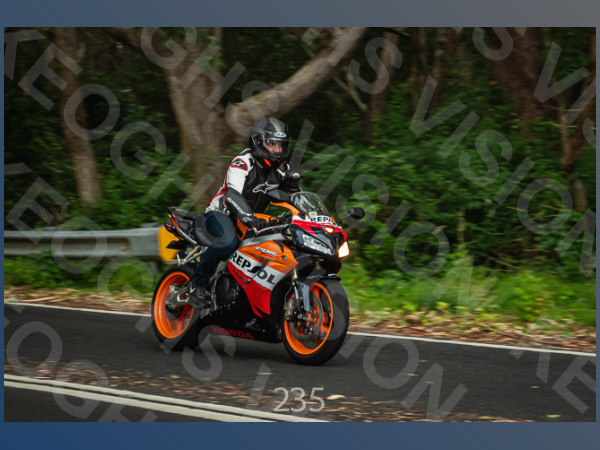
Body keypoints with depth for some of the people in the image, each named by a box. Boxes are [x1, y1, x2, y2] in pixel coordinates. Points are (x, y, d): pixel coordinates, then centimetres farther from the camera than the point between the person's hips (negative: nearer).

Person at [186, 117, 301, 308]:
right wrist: (249, 218, -54)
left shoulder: (282, 169, 3)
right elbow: (232, 194, -36)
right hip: (220, 214, -8)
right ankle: (197, 284, -22)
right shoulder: (243, 163, -20)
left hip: (253, 219, 8)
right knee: (228, 241, -39)